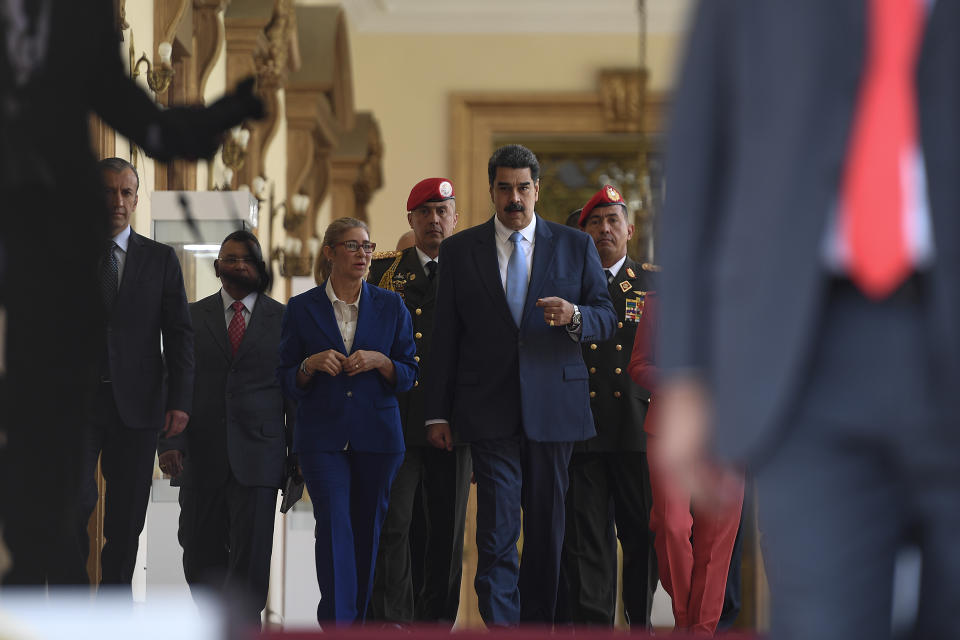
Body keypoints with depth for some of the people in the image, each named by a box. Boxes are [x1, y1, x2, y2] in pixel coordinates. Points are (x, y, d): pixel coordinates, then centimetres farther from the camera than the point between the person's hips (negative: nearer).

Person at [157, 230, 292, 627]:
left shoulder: (283, 319, 8)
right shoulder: (193, 316, 11)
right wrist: (170, 441, -6)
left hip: (257, 456, -2)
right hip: (201, 456, 2)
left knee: (250, 559, -7)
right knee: (200, 557, 5)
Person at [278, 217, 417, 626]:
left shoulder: (391, 306, 9)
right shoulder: (302, 309, 5)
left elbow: (409, 376, 8)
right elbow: (287, 382, 6)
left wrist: (380, 362, -11)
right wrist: (311, 365, -14)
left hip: (377, 435, 2)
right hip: (322, 435, -2)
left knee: (369, 531, 4)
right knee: (334, 524, -14)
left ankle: (360, 619, 16)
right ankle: (338, 625, -18)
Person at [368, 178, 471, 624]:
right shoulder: (384, 270, 12)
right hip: (395, 416, 0)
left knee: (446, 525, 5)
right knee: (392, 521, -8)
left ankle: (437, 618, 13)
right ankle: (392, 619, -6)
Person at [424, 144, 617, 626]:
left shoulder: (575, 246, 8)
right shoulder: (459, 251, 8)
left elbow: (607, 318, 8)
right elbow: (445, 337, 8)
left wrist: (574, 315, -16)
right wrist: (437, 413, 4)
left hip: (553, 409, 1)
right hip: (491, 413, -1)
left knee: (547, 528, 7)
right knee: (496, 530, -9)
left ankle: (537, 623, 17)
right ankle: (500, 626, -11)